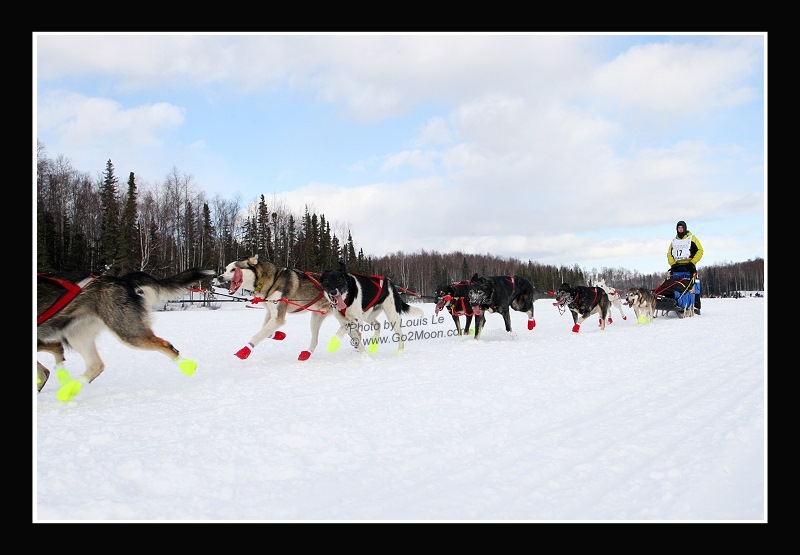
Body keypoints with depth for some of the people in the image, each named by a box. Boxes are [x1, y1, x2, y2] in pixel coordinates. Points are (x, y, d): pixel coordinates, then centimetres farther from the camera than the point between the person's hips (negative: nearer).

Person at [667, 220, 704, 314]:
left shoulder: (692, 238, 5)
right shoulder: (674, 241, 19)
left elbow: (700, 251, -1)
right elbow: (669, 254, 20)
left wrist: (692, 262, -10)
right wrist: (672, 264, 3)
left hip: (689, 267, -4)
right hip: (677, 267, 4)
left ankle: (696, 307, -7)